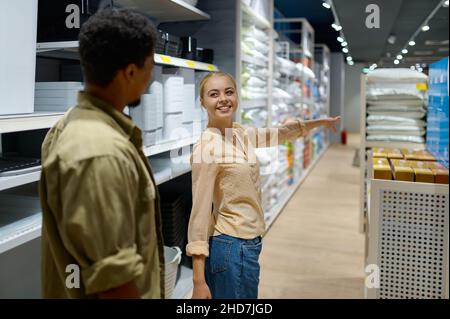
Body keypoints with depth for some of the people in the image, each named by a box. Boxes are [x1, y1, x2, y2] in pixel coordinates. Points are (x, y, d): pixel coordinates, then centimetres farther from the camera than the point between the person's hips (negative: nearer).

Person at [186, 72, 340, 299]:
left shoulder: (239, 133, 3)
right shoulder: (207, 147, -20)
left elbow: (277, 134, 22)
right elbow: (200, 212, -22)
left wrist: (320, 122, 33)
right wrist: (199, 281, -22)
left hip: (248, 243, 8)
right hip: (232, 247, -8)